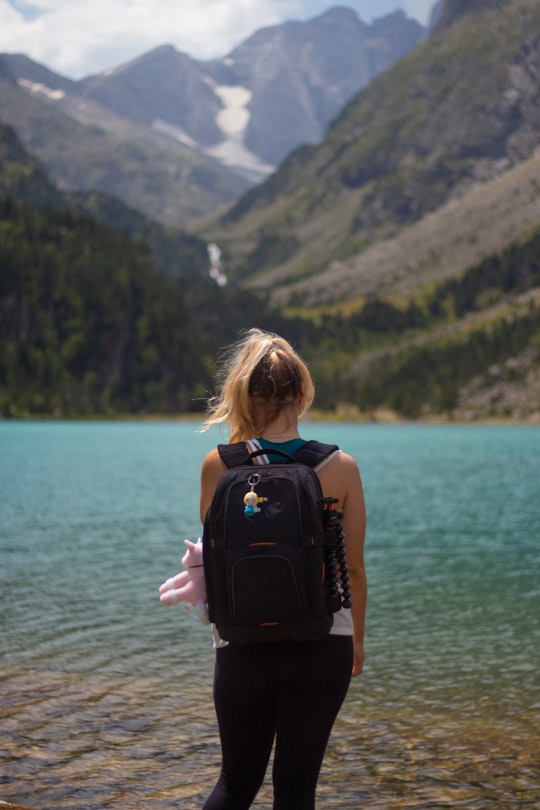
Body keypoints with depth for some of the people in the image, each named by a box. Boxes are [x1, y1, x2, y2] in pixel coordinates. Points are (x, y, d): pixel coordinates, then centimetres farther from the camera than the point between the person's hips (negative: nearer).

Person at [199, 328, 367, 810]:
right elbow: (354, 567, -1)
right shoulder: (340, 468, -8)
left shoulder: (219, 466, -8)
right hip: (323, 643, 0)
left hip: (243, 647, 1)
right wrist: (357, 638, 14)